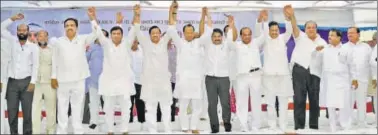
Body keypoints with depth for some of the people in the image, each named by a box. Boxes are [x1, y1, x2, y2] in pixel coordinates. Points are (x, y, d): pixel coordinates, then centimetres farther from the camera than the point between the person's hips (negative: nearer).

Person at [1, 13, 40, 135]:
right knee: (11, 111, 3)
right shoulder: (13, 41, 9)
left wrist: (32, 82, -10)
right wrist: (13, 18, 1)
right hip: (12, 81, 3)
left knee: (27, 111, 0)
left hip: (26, 81, -2)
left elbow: (35, 65, -3)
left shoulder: (33, 47, 0)